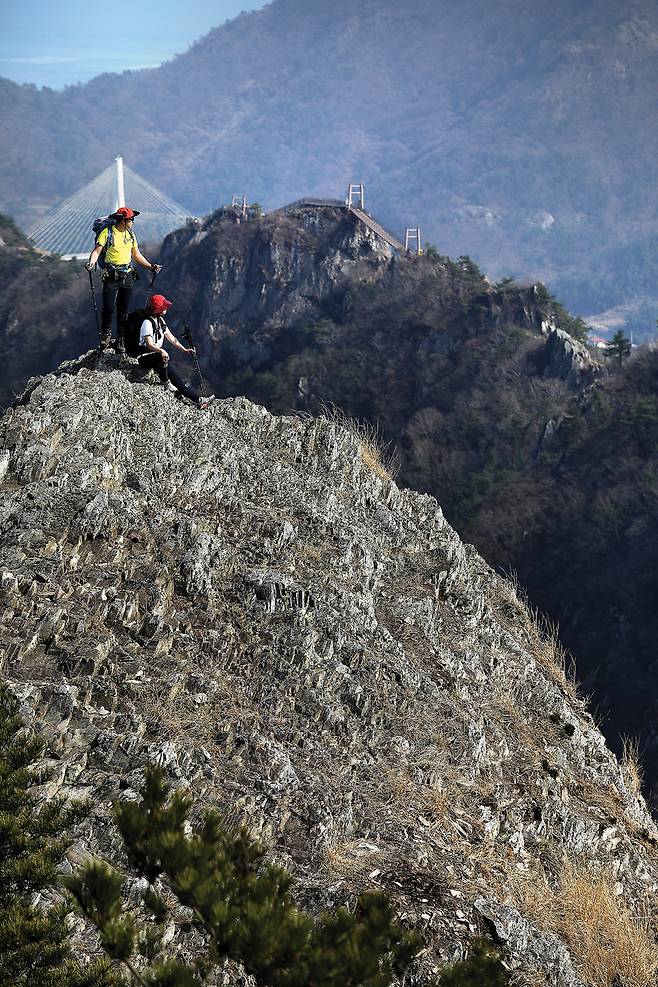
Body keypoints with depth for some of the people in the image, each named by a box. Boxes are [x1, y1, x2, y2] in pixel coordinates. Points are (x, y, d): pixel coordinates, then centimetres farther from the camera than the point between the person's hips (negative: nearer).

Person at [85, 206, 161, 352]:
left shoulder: (131, 235, 11)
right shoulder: (107, 232, -6)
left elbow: (137, 255, 20)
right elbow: (97, 251, -11)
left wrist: (150, 266, 11)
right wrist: (91, 263, -30)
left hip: (127, 276, 5)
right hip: (111, 276, -5)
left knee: (123, 310, 6)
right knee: (109, 308, -9)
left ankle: (120, 341, 14)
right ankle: (106, 333, 15)